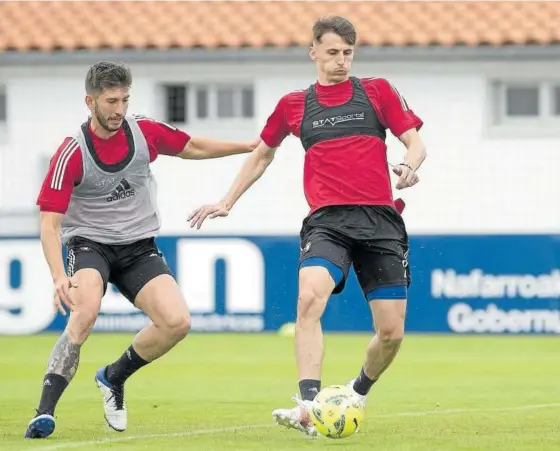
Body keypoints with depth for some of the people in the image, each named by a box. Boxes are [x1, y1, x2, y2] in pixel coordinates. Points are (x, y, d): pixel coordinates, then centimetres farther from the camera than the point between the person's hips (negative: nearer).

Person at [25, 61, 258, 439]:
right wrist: (59, 276, -32)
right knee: (85, 312, -34)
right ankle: (45, 411, -30)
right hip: (89, 243, -4)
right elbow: (50, 223, -18)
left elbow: (193, 148, 16)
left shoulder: (145, 132, -5)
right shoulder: (72, 153, -16)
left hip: (139, 247, 4)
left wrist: (252, 146, 14)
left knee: (177, 322, -17)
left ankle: (114, 377, 10)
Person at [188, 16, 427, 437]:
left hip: (381, 220, 0)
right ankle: (309, 407, -37)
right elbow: (262, 154, 29)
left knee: (392, 331, -2)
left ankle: (358, 393, 29)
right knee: (309, 297, -29)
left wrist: (409, 165, -16)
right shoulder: (293, 105, 13)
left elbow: (416, 144, 7)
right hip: (327, 220, 0)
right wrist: (227, 202, 28)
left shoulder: (378, 91, 10)